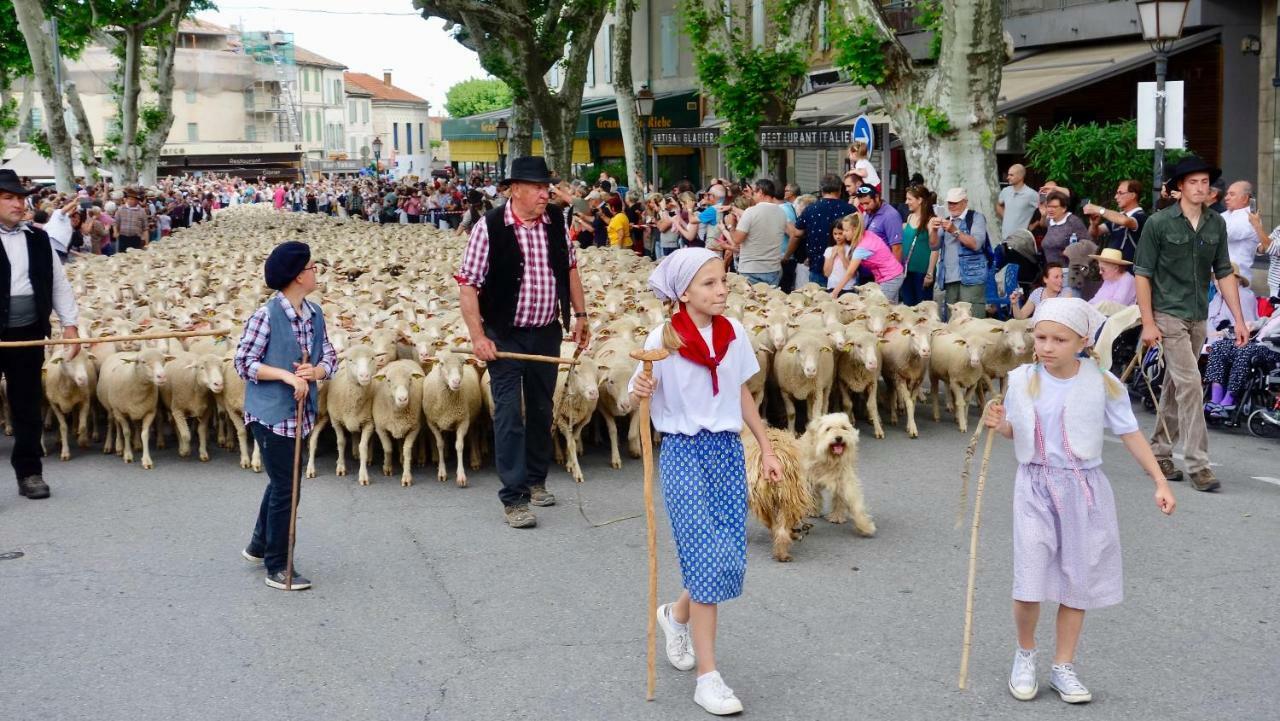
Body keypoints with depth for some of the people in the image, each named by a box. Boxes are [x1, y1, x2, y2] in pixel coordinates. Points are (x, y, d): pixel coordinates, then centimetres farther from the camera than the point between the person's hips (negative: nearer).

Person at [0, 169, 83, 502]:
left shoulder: (38, 239, 9)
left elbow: (58, 283, 12)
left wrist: (70, 324, 5)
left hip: (29, 334, 3)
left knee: (27, 406, 11)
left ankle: (29, 472, 20)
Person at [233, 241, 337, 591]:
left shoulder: (314, 314, 4)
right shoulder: (266, 315, -16)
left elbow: (330, 357, 5)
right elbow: (243, 362, -15)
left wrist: (315, 371, -17)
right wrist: (286, 375, -23)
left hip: (299, 414, 8)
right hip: (271, 414, -8)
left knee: (281, 481, 22)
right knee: (286, 487, -2)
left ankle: (259, 546, 41)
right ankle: (277, 567, 11)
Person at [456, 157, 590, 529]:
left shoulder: (556, 222, 0)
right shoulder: (489, 227, -15)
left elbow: (570, 268, 14)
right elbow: (467, 285, -13)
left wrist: (580, 315, 14)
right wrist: (478, 337, -16)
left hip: (547, 331, 5)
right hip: (506, 335, -5)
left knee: (541, 408, 16)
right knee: (509, 412, -5)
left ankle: (536, 479, 33)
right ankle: (513, 497, 1)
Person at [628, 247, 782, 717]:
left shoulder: (734, 333, 2)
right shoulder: (663, 340, -11)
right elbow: (639, 399, -4)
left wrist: (766, 449, 17)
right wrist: (640, 393, -28)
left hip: (728, 450, 5)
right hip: (683, 452, -5)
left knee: (732, 563, 3)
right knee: (711, 562, -10)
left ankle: (677, 614, 35)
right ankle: (708, 677, 1)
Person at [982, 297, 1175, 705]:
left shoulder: (1102, 384, -9)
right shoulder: (1021, 380, -3)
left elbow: (1130, 434, -2)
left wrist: (1160, 481, -5)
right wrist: (998, 425, -11)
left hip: (1083, 489, 0)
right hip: (1035, 488, 0)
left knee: (1078, 580, 7)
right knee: (1030, 581, -6)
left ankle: (1063, 668, 22)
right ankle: (1025, 653, 21)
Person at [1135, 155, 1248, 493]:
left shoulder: (1216, 224, 6)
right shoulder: (1159, 223, -7)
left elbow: (1224, 273, 9)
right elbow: (1143, 274, -6)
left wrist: (1239, 319, 4)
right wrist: (1148, 323, -11)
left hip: (1198, 317, 5)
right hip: (1169, 315, -5)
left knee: (1175, 387, 13)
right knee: (1190, 385, -11)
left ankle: (1159, 452, 25)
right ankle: (1198, 464, -8)